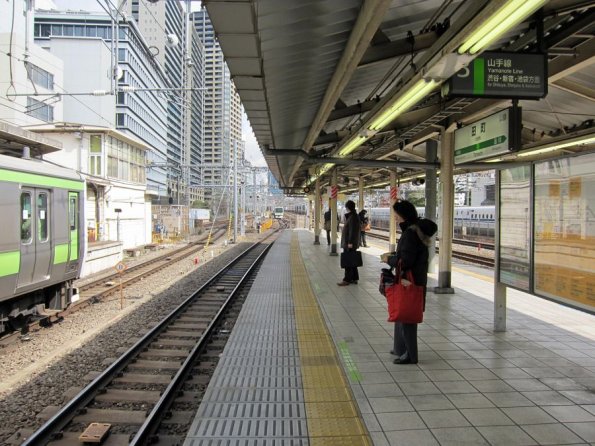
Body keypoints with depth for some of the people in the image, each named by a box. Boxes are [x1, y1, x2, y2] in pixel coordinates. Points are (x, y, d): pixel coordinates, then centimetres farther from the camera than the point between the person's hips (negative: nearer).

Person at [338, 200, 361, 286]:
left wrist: (350, 242, -22)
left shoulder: (353, 217, -17)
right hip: (349, 242, 10)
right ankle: (354, 278, 20)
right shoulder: (351, 216, 12)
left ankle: (347, 279, 1)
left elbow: (352, 230, -21)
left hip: (350, 243, -10)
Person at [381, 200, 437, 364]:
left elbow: (405, 261, -24)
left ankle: (410, 354, 11)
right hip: (416, 279, 10)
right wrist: (393, 256, 10)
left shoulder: (410, 233, -22)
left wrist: (389, 259, -9)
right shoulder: (417, 229, 9)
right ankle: (401, 348, 33)